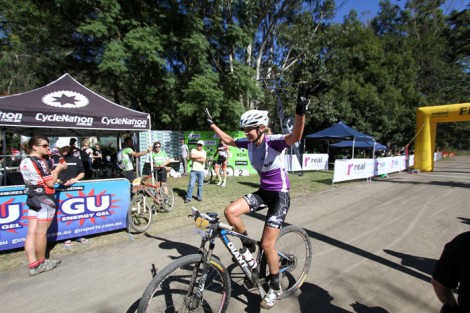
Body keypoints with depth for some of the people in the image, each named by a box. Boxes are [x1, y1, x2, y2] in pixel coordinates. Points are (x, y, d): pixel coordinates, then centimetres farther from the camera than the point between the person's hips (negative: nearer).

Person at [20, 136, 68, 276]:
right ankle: (41, 263, 16)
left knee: (31, 233, 8)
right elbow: (50, 182, -15)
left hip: (33, 199, 9)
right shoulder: (41, 162, -16)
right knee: (41, 233, 3)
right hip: (44, 199, -9)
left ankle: (33, 265, 14)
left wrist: (56, 170, 14)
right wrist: (58, 169, -2)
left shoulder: (24, 162, 11)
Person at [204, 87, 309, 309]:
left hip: (280, 195, -6)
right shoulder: (249, 143, -2)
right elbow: (228, 140, 14)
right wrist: (212, 124, 15)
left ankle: (275, 288, 21)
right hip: (263, 191, 7)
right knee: (230, 211, -14)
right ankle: (247, 243, 14)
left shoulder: (274, 142, -21)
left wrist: (300, 112, -56)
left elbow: (295, 137, -41)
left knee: (267, 245, -6)